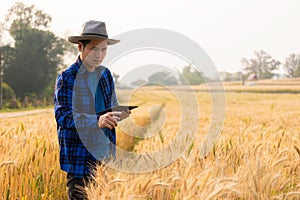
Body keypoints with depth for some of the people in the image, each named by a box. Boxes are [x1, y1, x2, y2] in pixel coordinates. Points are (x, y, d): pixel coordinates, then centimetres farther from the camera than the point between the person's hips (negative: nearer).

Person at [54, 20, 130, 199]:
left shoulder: (106, 75, 10)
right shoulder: (67, 78, -9)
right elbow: (62, 116, -19)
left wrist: (121, 114, -6)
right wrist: (97, 121, -34)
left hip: (106, 152, 6)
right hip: (80, 156, -6)